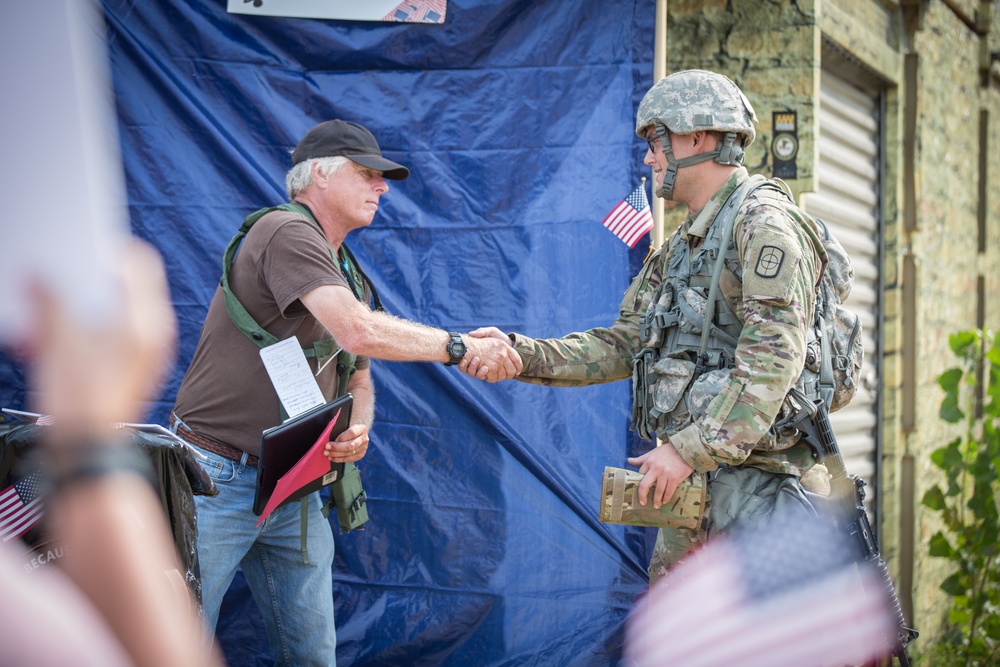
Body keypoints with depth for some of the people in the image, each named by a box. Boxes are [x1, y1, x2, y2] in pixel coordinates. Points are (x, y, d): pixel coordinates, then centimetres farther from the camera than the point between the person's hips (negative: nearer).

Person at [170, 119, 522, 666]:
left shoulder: (349, 276, 17)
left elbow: (358, 381, 21)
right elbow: (358, 332, -26)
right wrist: (459, 347, -17)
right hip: (220, 481, -8)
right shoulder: (287, 231, -13)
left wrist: (356, 433, -3)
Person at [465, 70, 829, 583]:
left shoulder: (762, 222, -11)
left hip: (749, 469, -9)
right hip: (693, 474, 10)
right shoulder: (681, 247, 19)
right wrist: (519, 353, 5)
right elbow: (623, 345, 17)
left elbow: (773, 358, -21)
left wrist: (691, 448, -23)